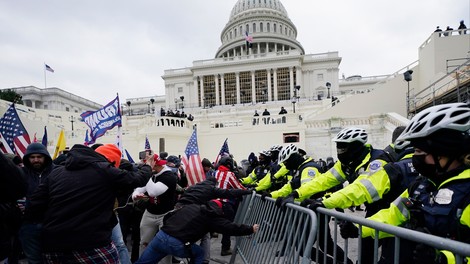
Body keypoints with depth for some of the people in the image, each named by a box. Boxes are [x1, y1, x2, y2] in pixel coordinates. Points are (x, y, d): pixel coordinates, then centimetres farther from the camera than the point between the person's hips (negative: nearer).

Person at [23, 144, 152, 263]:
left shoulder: (56, 172, 11)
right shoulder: (105, 171, -5)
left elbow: (34, 204, 9)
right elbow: (138, 178, 6)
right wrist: (146, 167, 27)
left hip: (52, 247, 6)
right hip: (91, 245, -6)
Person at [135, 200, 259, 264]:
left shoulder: (191, 205, 19)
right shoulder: (212, 216, 5)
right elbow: (231, 228, 5)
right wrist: (251, 229, 16)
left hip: (161, 236, 5)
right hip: (177, 245, -4)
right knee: (199, 254, 22)